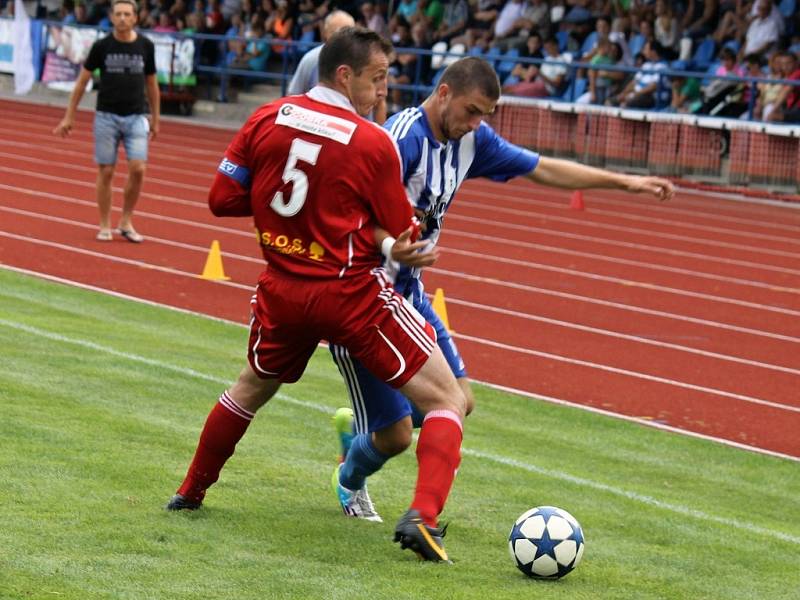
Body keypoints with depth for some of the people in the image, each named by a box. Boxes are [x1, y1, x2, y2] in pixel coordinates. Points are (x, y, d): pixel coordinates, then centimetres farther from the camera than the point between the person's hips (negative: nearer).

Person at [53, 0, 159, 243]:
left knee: (137, 169, -10)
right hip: (106, 116, -1)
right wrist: (69, 116, 4)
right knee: (106, 172, 1)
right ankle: (105, 226, 14)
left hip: (136, 117, 1)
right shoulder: (102, 46, -3)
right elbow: (82, 80, 4)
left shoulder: (146, 46, 2)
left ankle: (126, 222, 7)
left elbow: (152, 84, 12)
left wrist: (155, 120, 13)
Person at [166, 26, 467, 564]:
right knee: (448, 401, -1)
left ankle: (190, 494, 46)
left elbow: (222, 200, 3)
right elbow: (402, 235, -6)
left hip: (282, 292, 5)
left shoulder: (267, 120, -2)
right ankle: (422, 516, -20)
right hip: (354, 294, -5)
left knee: (251, 389, 33)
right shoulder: (374, 144, -13)